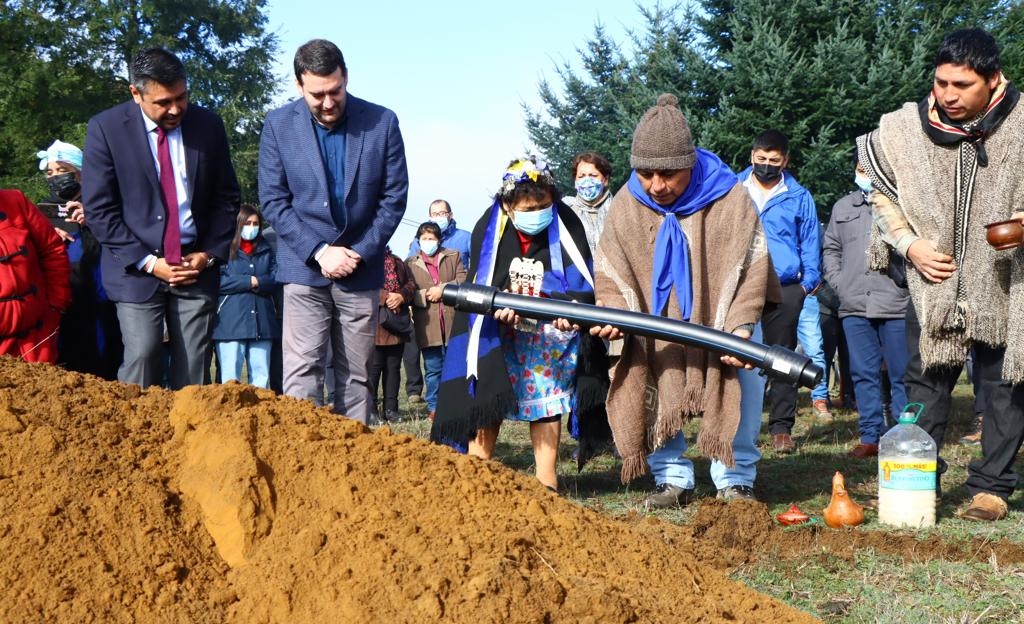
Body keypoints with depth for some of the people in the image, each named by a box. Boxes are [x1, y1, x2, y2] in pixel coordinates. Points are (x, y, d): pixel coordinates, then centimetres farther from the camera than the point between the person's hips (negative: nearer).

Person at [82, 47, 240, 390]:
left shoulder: (209, 125, 2)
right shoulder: (106, 128, -6)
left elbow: (226, 197, 10)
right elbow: (98, 209, -6)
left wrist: (210, 253, -2)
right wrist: (148, 262, -11)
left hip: (198, 265, 2)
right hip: (137, 269, -2)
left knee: (193, 371, 0)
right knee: (142, 359, -12)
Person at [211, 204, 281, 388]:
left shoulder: (266, 250, 19)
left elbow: (276, 280, 7)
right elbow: (219, 282, -8)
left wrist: (258, 283, -10)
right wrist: (250, 281, -6)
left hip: (262, 322, 4)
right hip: (231, 322, -4)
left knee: (261, 378, 2)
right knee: (230, 380, -7)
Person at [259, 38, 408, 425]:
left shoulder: (382, 122, -4)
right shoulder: (279, 126, -4)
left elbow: (394, 197, 0)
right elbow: (272, 200, -3)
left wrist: (362, 253, -8)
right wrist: (319, 252, -12)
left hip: (361, 268, 1)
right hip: (304, 267, -1)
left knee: (356, 377, 7)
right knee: (301, 375, -8)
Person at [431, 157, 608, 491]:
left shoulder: (566, 224, -12)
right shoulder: (489, 228, -12)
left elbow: (581, 280, -13)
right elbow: (479, 285, -9)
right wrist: (499, 306, -30)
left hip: (550, 331, 0)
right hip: (497, 331, 0)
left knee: (547, 400, 1)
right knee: (486, 400, -4)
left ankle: (546, 484, 5)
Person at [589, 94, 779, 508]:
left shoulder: (729, 198, -22)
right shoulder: (625, 206, -13)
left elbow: (750, 270, -21)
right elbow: (611, 273, -9)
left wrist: (740, 328, -32)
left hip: (722, 323, -2)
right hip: (658, 334, 2)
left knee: (743, 392, -8)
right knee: (655, 398, -4)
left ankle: (735, 481, 6)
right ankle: (673, 480, 10)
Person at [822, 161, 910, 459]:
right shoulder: (843, 207, 17)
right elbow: (830, 250, 23)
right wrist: (839, 282, 11)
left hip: (897, 304, -5)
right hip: (854, 306, 5)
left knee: (902, 375, 1)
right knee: (864, 374, 8)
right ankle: (871, 436, 14)